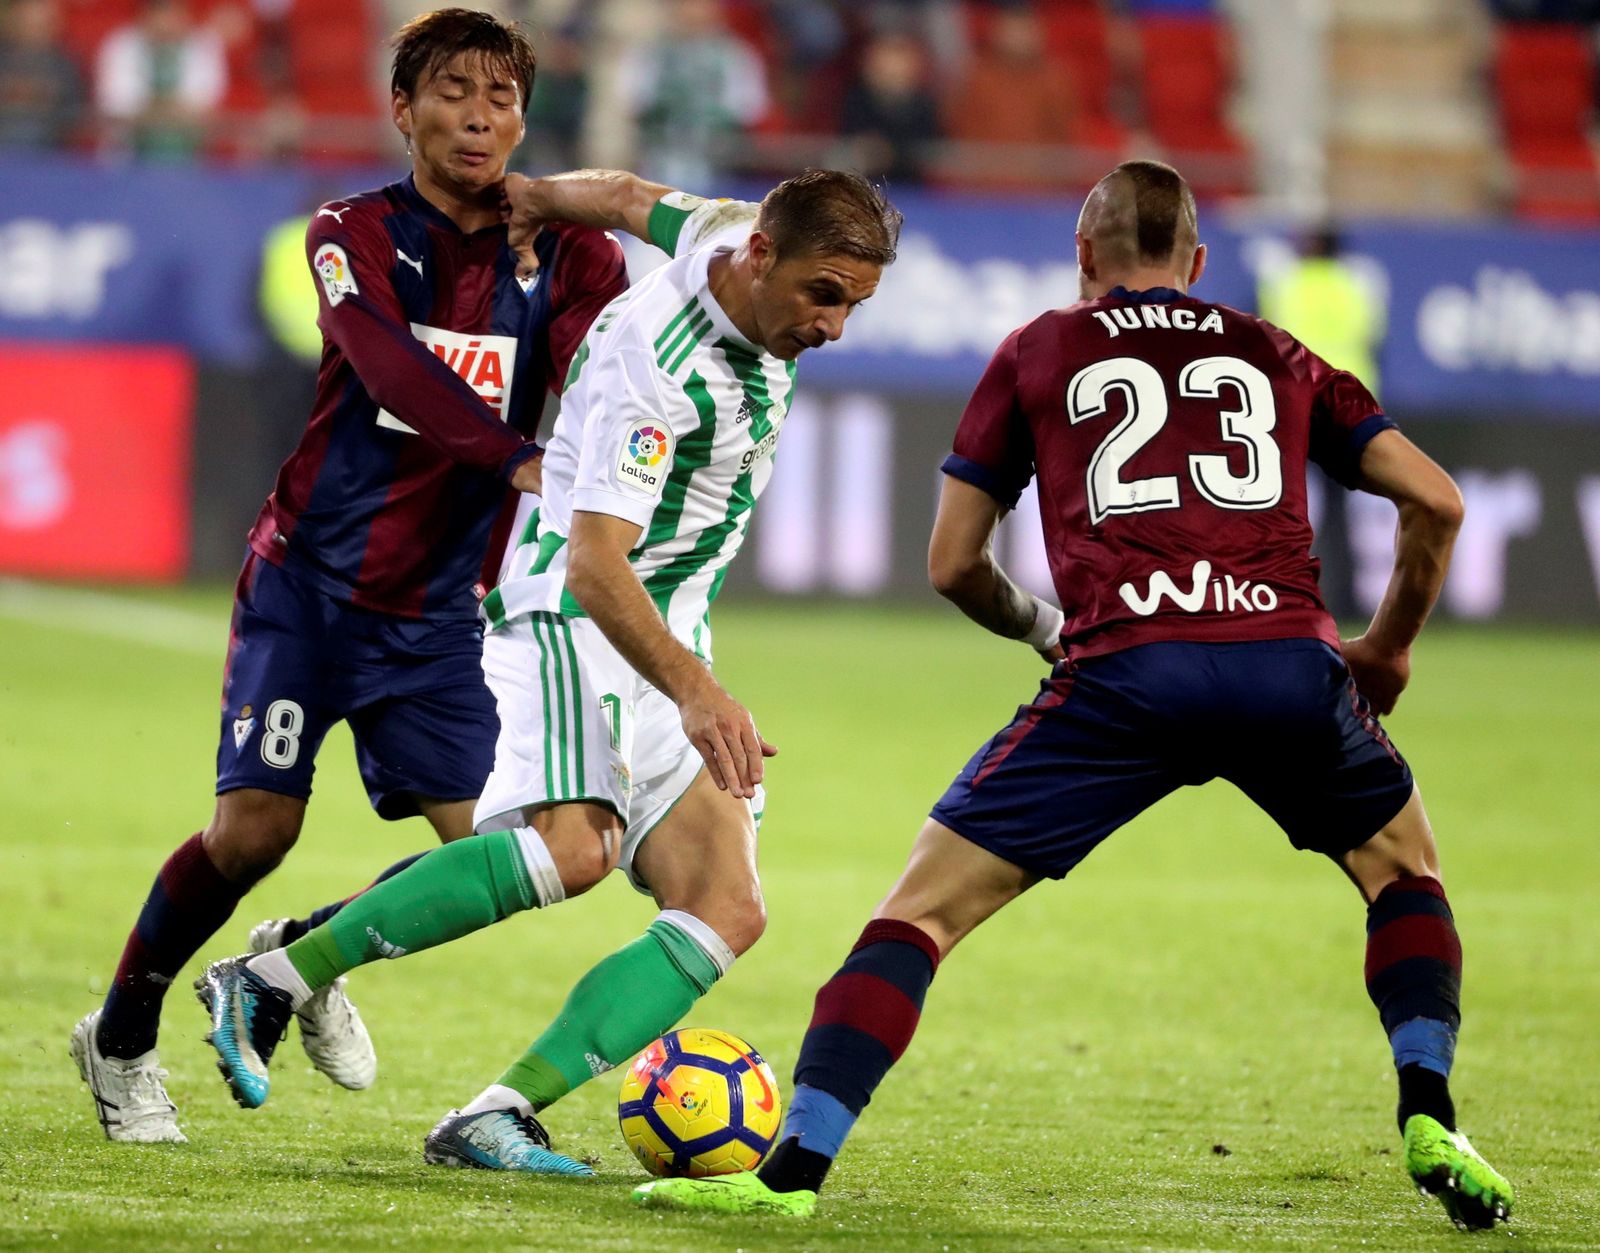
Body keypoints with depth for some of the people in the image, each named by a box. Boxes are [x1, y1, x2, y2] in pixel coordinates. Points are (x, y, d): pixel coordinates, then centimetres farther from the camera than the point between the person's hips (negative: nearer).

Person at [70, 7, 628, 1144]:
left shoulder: (550, 249, 3)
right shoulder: (355, 235, -5)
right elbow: (395, 373, -25)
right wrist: (518, 462, -39)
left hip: (437, 610, 3)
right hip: (312, 580, -3)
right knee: (253, 829, -11)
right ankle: (121, 1040, 12)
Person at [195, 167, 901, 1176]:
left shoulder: (734, 232, 2)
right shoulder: (658, 362, -23)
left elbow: (631, 199, 22)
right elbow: (595, 564, -29)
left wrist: (532, 199, 37)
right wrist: (696, 692, -39)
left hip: (672, 652, 9)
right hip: (571, 616, -9)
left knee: (728, 911, -9)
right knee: (573, 846, -33)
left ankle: (498, 1115, -19)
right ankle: (270, 983, -21)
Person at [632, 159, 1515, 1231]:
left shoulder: (1039, 352, 22)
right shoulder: (1278, 356, 25)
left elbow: (952, 562, 22)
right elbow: (1437, 502, 18)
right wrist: (1390, 648, 32)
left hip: (1123, 668, -2)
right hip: (1289, 660, 2)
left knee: (921, 911, 6)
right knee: (1403, 870, 28)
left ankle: (796, 1169, -6)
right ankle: (1429, 1121, 10)